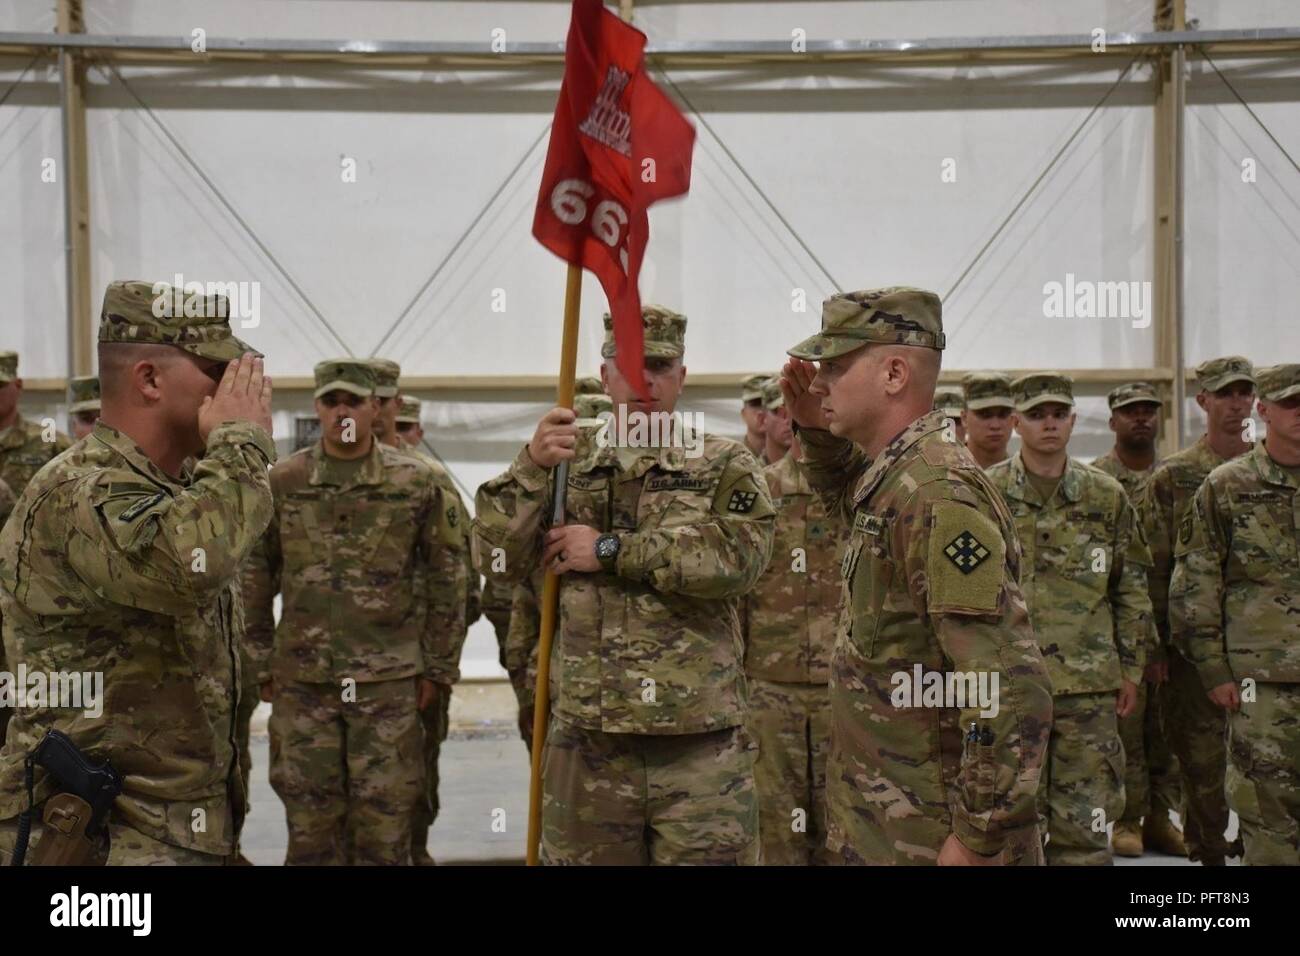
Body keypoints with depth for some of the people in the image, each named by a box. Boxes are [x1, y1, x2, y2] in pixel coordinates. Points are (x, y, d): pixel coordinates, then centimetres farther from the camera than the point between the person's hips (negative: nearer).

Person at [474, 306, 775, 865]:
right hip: (586, 737, 2)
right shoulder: (571, 470, 11)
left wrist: (610, 551, -15)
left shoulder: (725, 465, 4)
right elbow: (496, 559, 0)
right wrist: (532, 466, -14)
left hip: (700, 740, -2)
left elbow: (739, 555, -15)